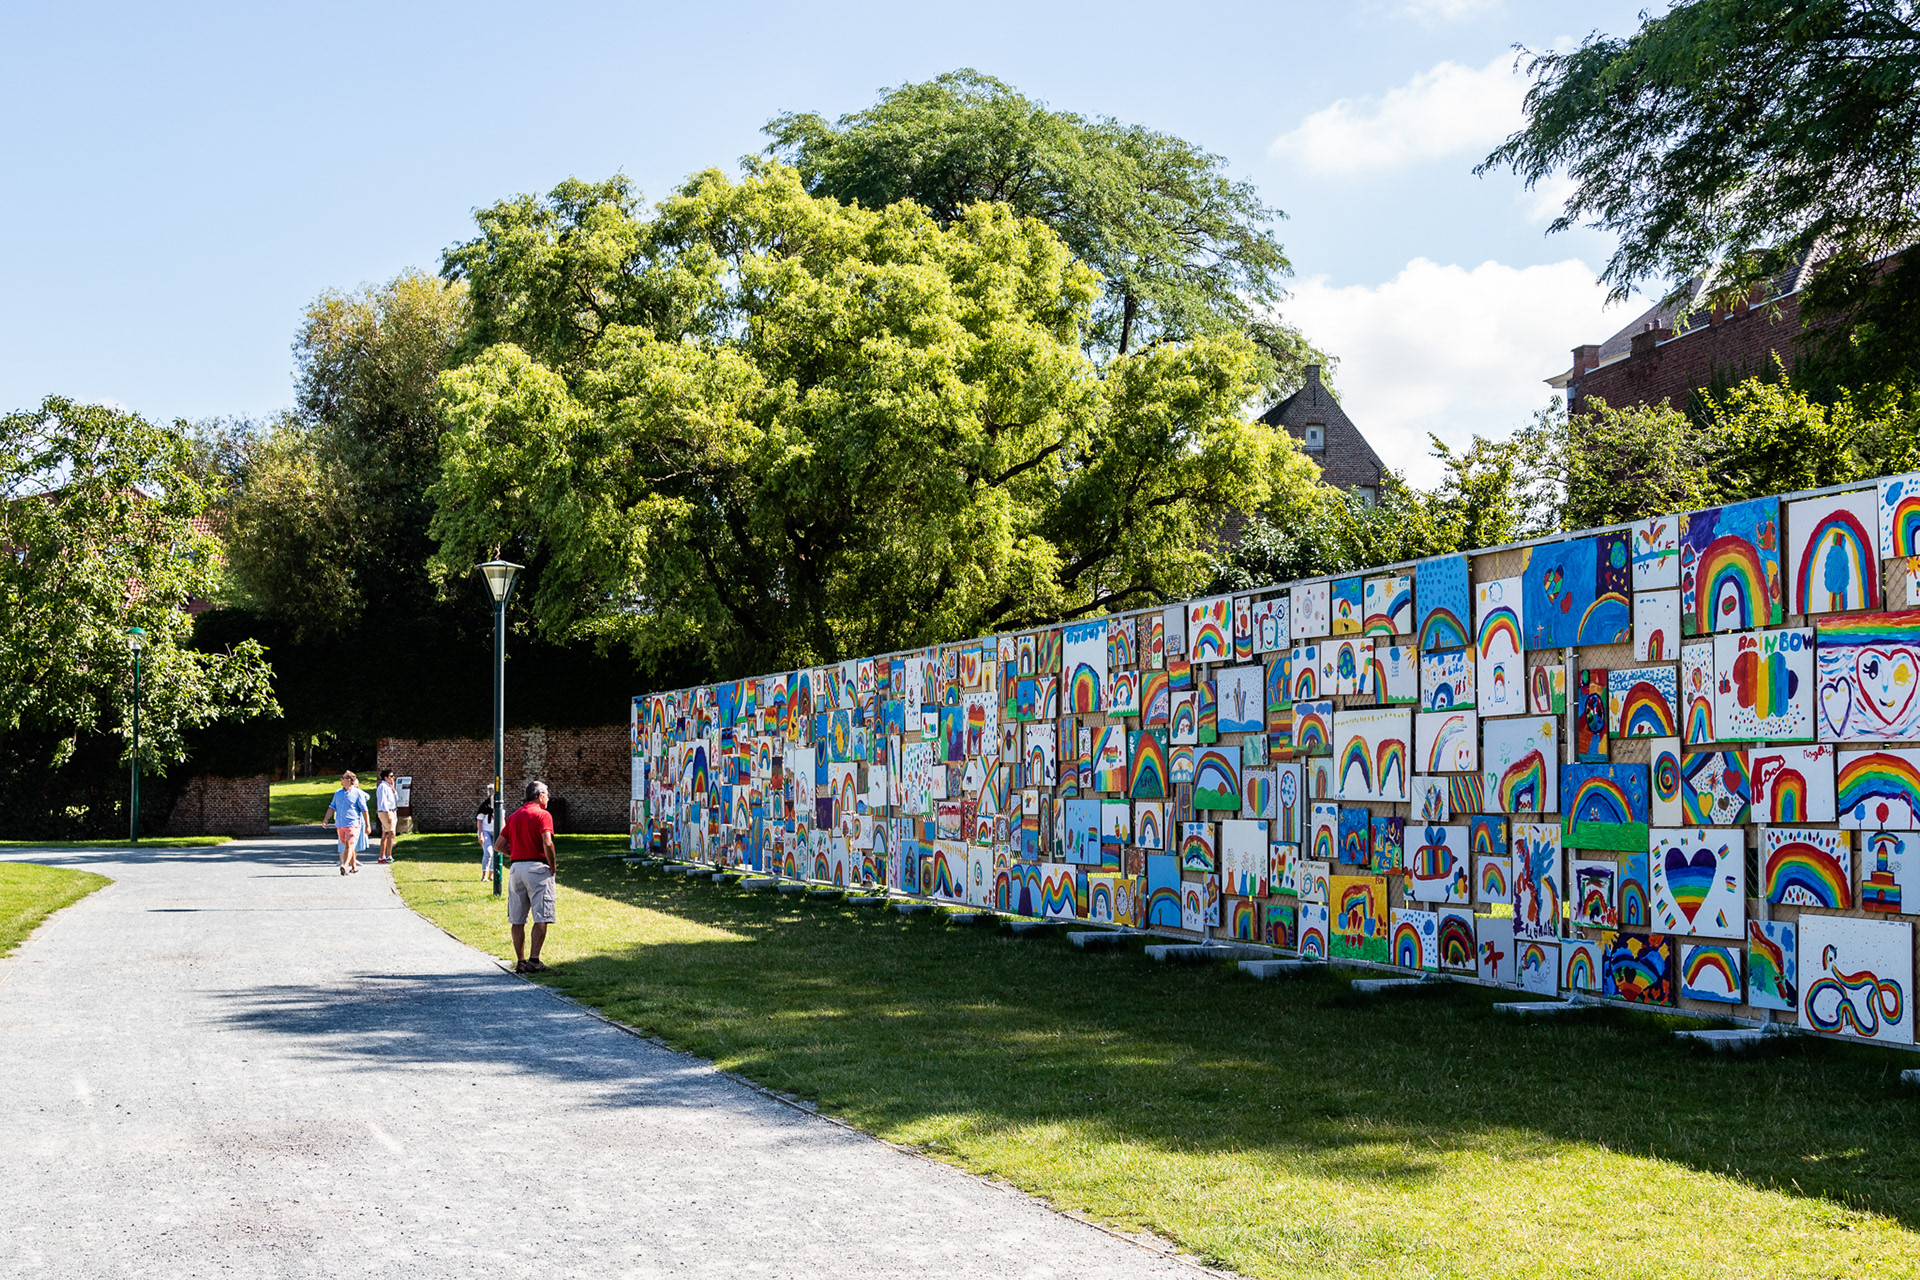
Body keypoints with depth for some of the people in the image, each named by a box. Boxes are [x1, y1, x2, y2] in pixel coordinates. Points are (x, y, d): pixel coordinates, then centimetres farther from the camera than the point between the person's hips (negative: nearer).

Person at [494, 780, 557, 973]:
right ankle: (534, 960, -10)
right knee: (541, 918, -4)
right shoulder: (543, 815, -5)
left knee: (517, 920, 9)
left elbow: (498, 845, 13)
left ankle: (520, 962, 11)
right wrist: (553, 867, -8)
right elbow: (547, 844, -19)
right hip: (537, 867, -6)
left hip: (516, 868, 6)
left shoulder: (513, 816, 14)